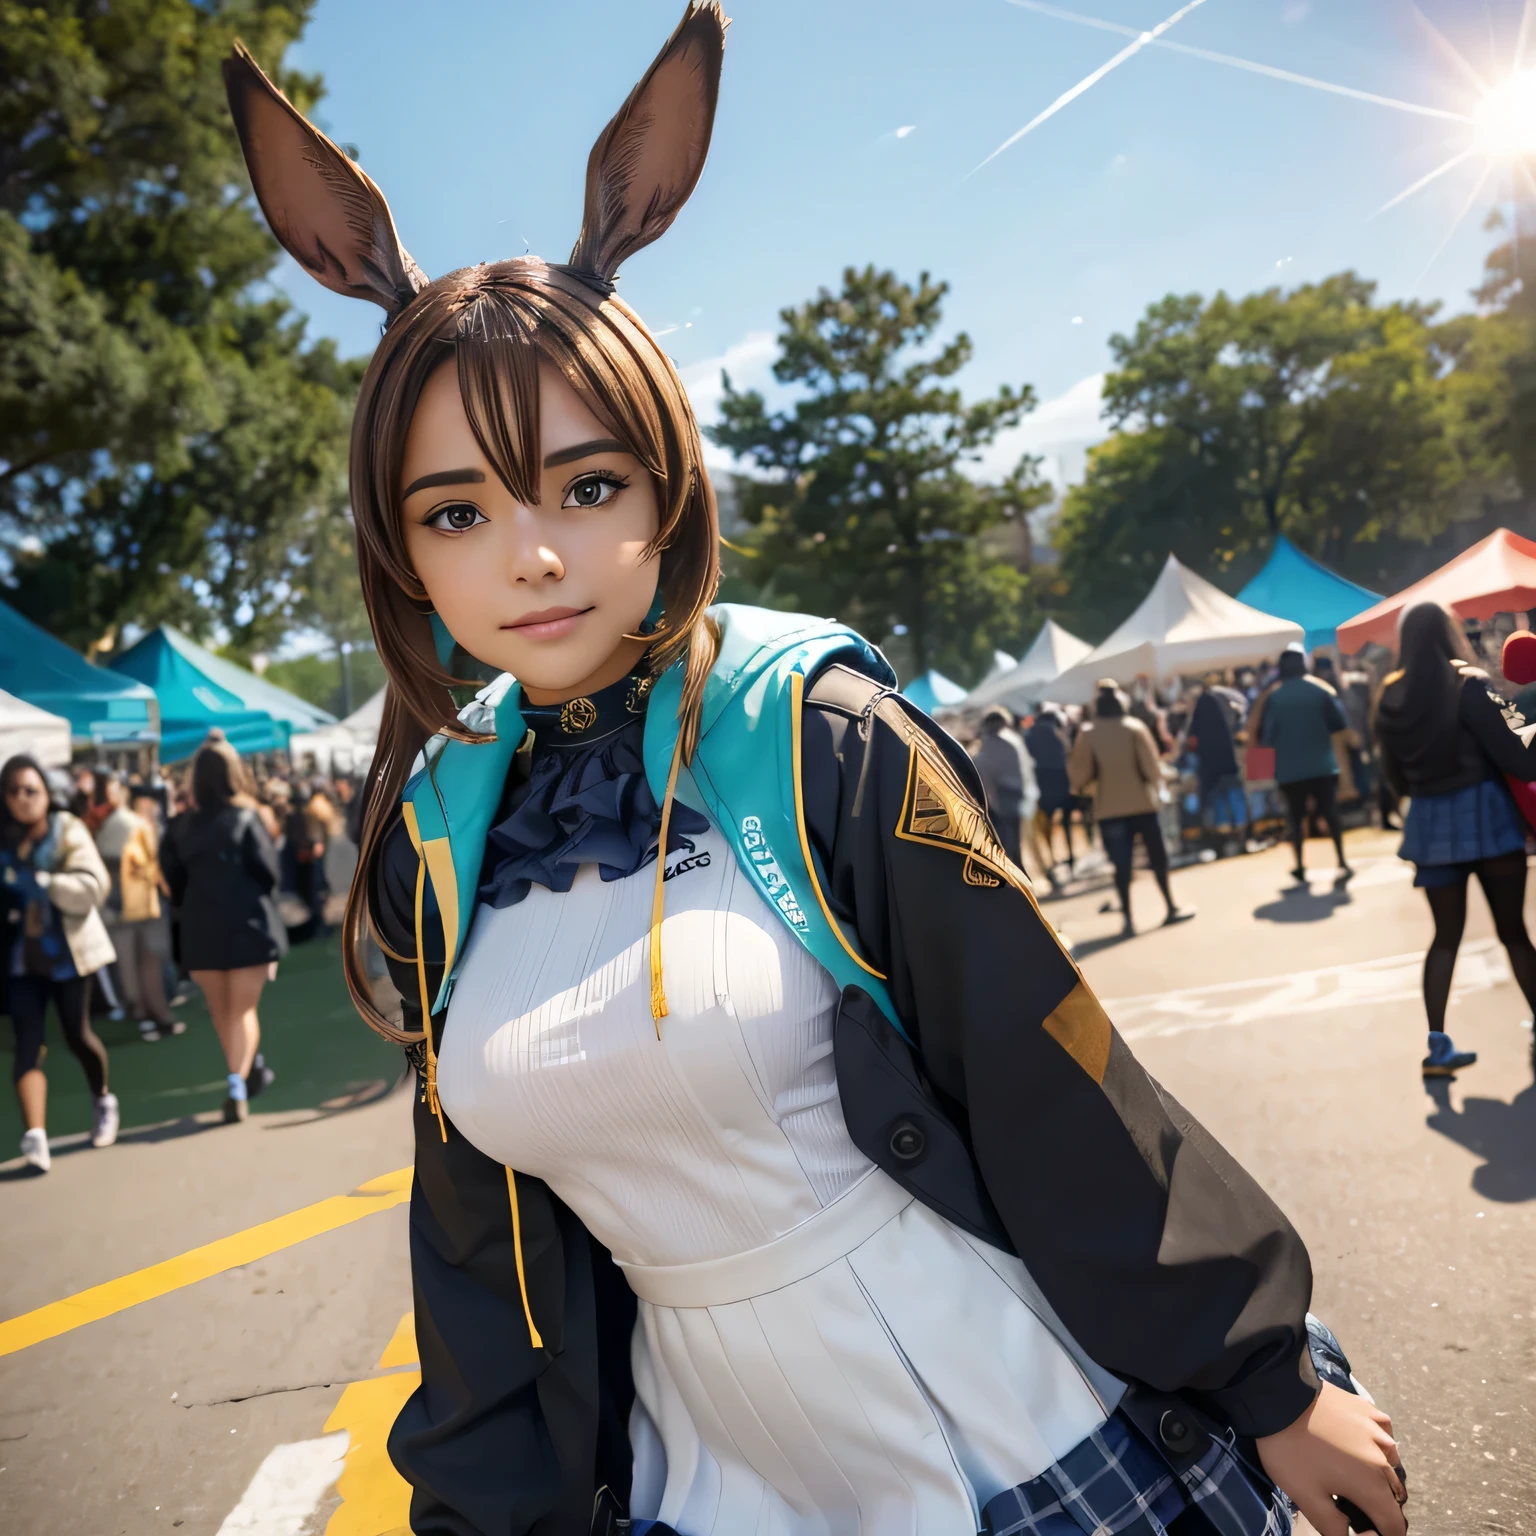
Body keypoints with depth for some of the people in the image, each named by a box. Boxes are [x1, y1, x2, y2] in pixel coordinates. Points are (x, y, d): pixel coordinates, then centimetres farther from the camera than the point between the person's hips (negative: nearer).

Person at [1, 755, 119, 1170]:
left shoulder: (68, 830, -6)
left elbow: (92, 887, -17)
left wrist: (41, 880, -29)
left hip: (66, 952, -2)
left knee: (77, 1036, 9)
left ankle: (104, 1100, 36)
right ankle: (35, 1136, -16)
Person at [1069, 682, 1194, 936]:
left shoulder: (1087, 734, -4)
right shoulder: (1135, 727, -5)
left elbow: (1081, 775, -7)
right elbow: (1152, 767, -7)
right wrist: (1157, 787, 11)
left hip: (1109, 809, 0)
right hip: (1142, 803, 0)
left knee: (1121, 863, 2)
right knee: (1157, 855, 13)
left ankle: (1128, 919, 0)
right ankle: (1171, 908, 21)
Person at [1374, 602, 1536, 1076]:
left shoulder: (1391, 699, 2)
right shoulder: (1469, 685, -12)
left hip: (1429, 824, 4)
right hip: (1484, 815, -4)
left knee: (1446, 935, 11)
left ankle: (1438, 1045, 7)